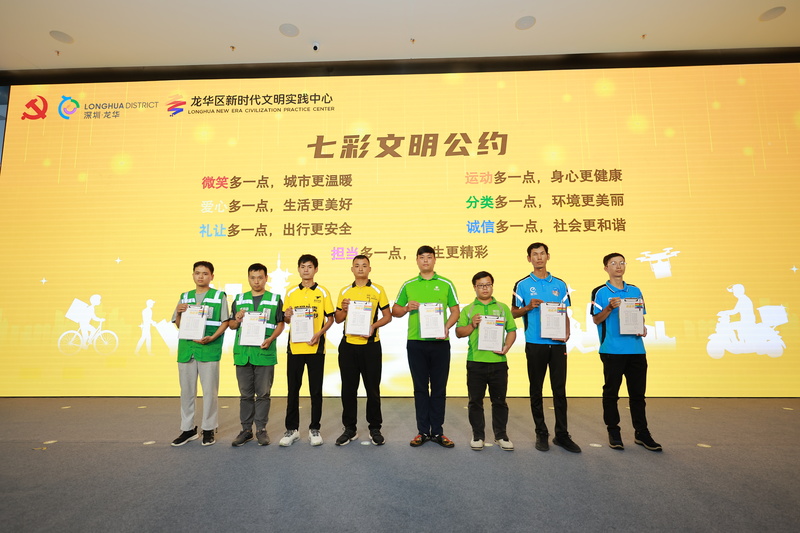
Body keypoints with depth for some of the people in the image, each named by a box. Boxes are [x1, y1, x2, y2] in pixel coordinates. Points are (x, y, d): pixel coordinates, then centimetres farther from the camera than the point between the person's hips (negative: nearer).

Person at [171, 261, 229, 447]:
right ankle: (187, 429, 24)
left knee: (210, 391, 3)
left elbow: (225, 322, -1)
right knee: (187, 391, 11)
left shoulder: (219, 296, 3)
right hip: (186, 349, 4)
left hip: (209, 349, -4)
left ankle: (208, 429, 15)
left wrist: (212, 338, -16)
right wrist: (179, 313, -5)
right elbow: (178, 325, 15)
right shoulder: (185, 297, 14)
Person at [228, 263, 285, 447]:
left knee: (263, 393, 4)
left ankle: (261, 429, 16)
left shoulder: (275, 299, 5)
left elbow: (281, 323, 2)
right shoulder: (239, 300, 12)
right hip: (243, 353, 2)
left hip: (265, 353, -2)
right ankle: (246, 430, 21)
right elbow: (231, 325, 14)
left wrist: (271, 339, -14)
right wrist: (237, 319, -9)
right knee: (245, 394, 10)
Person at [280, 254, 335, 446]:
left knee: (316, 390, 6)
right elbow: (286, 319, 13)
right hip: (294, 346, 2)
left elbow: (330, 318, 1)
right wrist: (287, 317, -10)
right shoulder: (291, 293, 8)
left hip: (315, 347, -2)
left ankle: (314, 429, 19)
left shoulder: (323, 292, 1)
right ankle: (292, 429, 21)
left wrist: (319, 333, -14)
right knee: (292, 389, 8)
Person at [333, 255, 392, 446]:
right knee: (348, 389, 8)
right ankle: (349, 428, 22)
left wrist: (374, 325, -15)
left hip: (370, 344, -2)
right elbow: (338, 320, 11)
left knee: (372, 388, 5)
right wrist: (343, 310, -10)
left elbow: (387, 316, 2)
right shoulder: (344, 292, 9)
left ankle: (375, 428, 20)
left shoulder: (378, 290, 2)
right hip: (348, 345, 2)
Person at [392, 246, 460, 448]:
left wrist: (446, 326, -13)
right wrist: (407, 307, -9)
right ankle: (423, 431, 20)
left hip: (440, 342, -1)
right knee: (420, 388, 9)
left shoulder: (446, 284, 5)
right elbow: (395, 311, 12)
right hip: (415, 342, 1)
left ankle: (437, 431, 19)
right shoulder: (408, 285, 8)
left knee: (439, 388, 6)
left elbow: (455, 311, 5)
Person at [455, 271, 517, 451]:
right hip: (475, 361, 0)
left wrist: (507, 346, -8)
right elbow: (459, 332, 3)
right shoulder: (467, 310, 8)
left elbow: (512, 330, 7)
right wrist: (472, 325, -13)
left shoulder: (503, 308, 11)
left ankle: (501, 435, 24)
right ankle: (478, 435, 21)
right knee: (475, 400, 7)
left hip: (498, 361, 1)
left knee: (499, 400, 10)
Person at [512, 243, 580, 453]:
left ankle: (562, 435, 16)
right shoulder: (523, 285, 3)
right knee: (536, 390, 6)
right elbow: (514, 313, 4)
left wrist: (566, 333, -3)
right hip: (535, 343, -2)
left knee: (560, 389, 5)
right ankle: (541, 434, 19)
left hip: (557, 343, 2)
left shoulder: (560, 284, 11)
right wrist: (528, 307, -15)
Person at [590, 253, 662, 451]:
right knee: (611, 392, 5)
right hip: (612, 350, -4)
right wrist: (609, 308, -21)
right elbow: (596, 319, -5)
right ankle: (613, 432, 17)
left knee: (638, 392, 11)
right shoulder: (600, 292, -1)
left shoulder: (635, 291, 13)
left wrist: (643, 329, -1)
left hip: (636, 349, 4)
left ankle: (641, 432, 22)